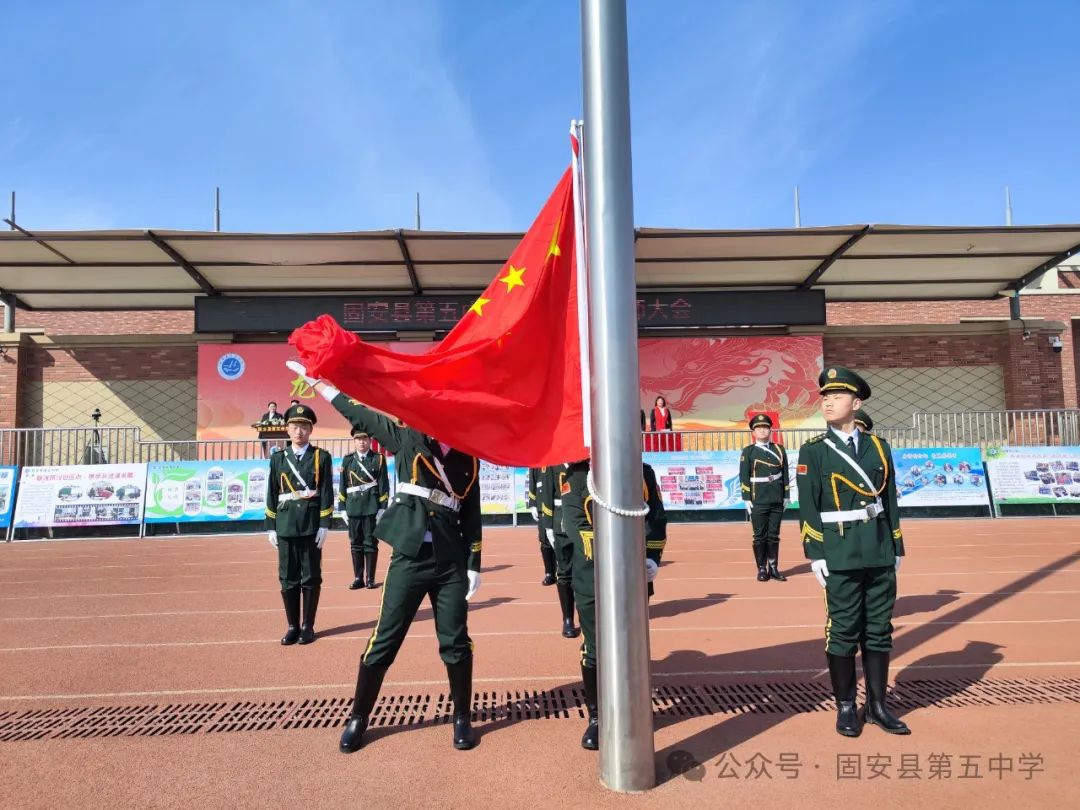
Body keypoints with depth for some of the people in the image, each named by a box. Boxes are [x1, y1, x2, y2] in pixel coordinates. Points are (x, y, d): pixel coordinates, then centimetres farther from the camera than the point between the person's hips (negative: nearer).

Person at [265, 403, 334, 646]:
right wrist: (271, 527, 5)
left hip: (311, 526, -2)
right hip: (285, 526, 2)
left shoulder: (321, 457, 0)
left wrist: (324, 525, -9)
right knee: (288, 578, 7)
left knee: (311, 578, 4)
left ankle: (308, 626, 15)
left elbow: (327, 494, -3)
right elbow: (272, 495, 8)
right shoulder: (278, 459, 8)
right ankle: (293, 626, 18)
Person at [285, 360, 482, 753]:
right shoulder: (408, 439, 1)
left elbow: (471, 514, 8)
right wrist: (314, 378, 7)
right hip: (408, 559, -1)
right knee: (383, 642, 6)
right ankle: (358, 719, 24)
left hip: (451, 564, 1)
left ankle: (463, 717, 25)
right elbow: (358, 413, 5)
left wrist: (473, 565, 4)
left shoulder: (468, 458, 5)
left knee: (456, 644, 6)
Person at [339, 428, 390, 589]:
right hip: (354, 507, 3)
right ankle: (358, 578, 14)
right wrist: (343, 507, 5)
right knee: (355, 544, 7)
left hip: (372, 507, -3)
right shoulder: (347, 460, 9)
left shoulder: (378, 459, 1)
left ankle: (370, 578, 8)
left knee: (371, 544, 1)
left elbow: (383, 485, -2)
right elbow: (343, 486, 10)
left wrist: (382, 508, -8)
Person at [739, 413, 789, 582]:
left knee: (774, 536, 9)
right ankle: (762, 569, 11)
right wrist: (746, 499, -9)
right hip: (758, 502, -3)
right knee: (760, 536, 3)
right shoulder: (748, 452, -1)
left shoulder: (779, 449, 9)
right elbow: (744, 477, -4)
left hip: (777, 501, 3)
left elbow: (785, 475, 10)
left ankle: (773, 568, 17)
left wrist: (786, 496, 7)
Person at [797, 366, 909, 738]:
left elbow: (891, 501, 10)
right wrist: (815, 555, -11)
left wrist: (897, 548, 9)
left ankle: (877, 706, 23)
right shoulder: (813, 451, -3)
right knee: (844, 632, 3)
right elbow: (807, 508, -6)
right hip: (840, 557, -4)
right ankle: (846, 708, 17)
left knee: (879, 631, 10)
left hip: (879, 555, 4)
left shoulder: (878, 447, 8)